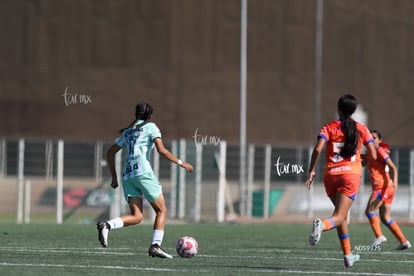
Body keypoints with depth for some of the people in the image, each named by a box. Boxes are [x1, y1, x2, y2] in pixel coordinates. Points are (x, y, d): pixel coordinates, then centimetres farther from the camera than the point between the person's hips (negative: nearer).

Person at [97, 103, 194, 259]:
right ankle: (155, 246, -8)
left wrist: (114, 177, 25)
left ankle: (106, 225, -24)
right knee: (161, 210, 6)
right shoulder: (150, 127, 6)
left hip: (127, 175, 6)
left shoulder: (127, 132, 23)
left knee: (136, 217, -1)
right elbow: (161, 150, -8)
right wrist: (181, 163, -2)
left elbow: (110, 153, 24)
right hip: (143, 172, -6)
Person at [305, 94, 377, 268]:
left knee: (342, 215, 20)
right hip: (351, 174, -2)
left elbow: (318, 149, -12)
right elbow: (373, 156, 2)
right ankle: (322, 225, -44)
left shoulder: (329, 128, 4)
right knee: (339, 217, -8)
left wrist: (311, 171, -5)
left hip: (331, 175, 2)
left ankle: (348, 255, 23)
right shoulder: (361, 129, 6)